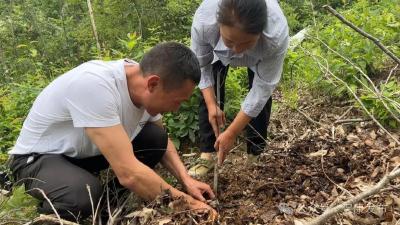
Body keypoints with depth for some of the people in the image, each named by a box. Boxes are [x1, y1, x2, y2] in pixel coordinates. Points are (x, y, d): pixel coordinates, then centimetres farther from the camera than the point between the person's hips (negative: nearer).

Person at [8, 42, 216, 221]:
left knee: (155, 138, -12)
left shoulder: (146, 84, -14)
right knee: (85, 193, -35)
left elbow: (162, 141, 3)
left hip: (85, 150, 6)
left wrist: (186, 179, -12)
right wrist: (184, 200, -27)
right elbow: (128, 173, -40)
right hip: (38, 157, -6)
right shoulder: (94, 85, -38)